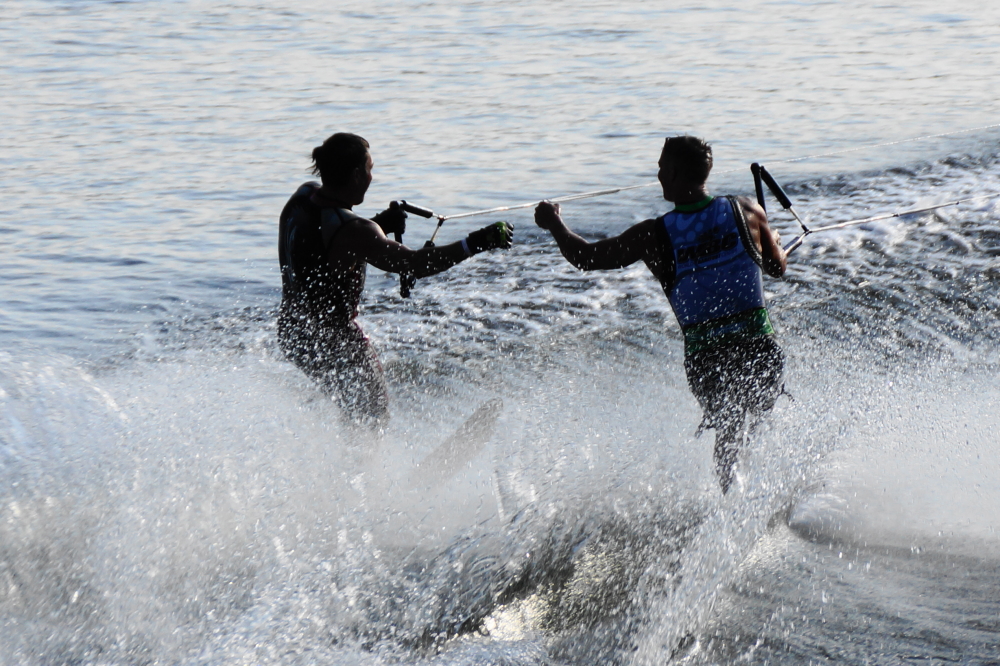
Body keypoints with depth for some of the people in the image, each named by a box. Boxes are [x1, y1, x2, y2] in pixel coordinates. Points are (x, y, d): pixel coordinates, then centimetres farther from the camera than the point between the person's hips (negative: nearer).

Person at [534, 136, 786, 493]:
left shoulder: (654, 235, -6)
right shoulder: (746, 211, -2)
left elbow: (585, 257, 7)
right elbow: (778, 267, 14)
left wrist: (554, 223, 27)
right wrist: (773, 239, 38)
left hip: (705, 359, 0)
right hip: (759, 349, 0)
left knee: (727, 431, 24)